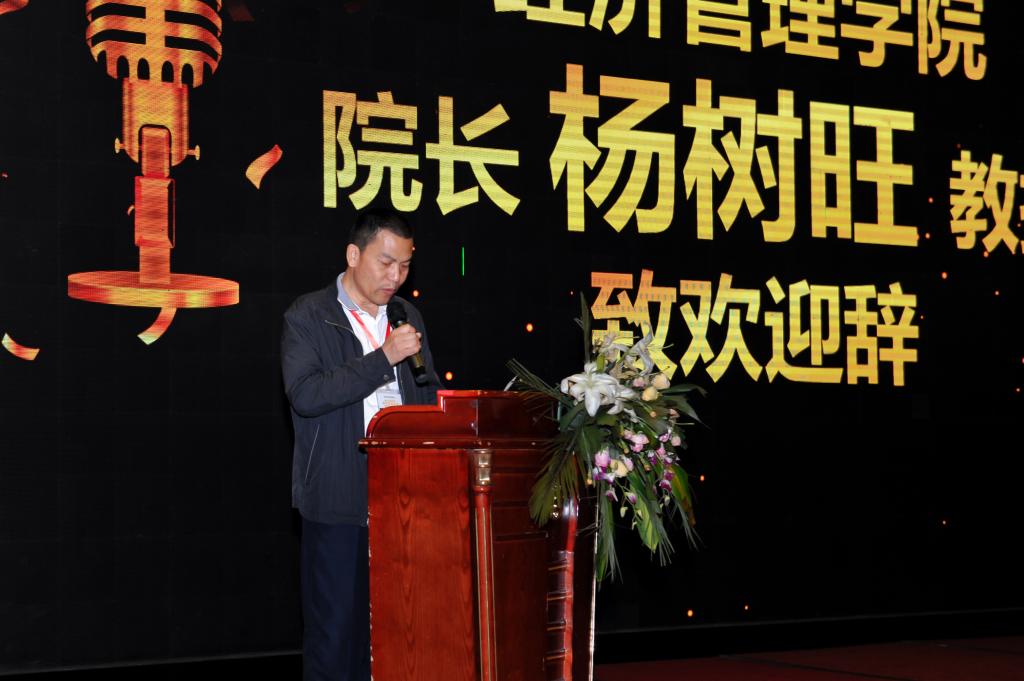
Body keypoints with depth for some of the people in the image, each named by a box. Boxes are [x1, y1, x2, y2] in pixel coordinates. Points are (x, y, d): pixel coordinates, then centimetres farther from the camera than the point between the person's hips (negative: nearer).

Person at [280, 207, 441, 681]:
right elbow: (305, 394, -17)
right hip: (336, 502, -5)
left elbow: (430, 397, 23)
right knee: (333, 628, 1)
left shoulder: (408, 318, 14)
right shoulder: (307, 317, -2)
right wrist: (384, 357, -19)